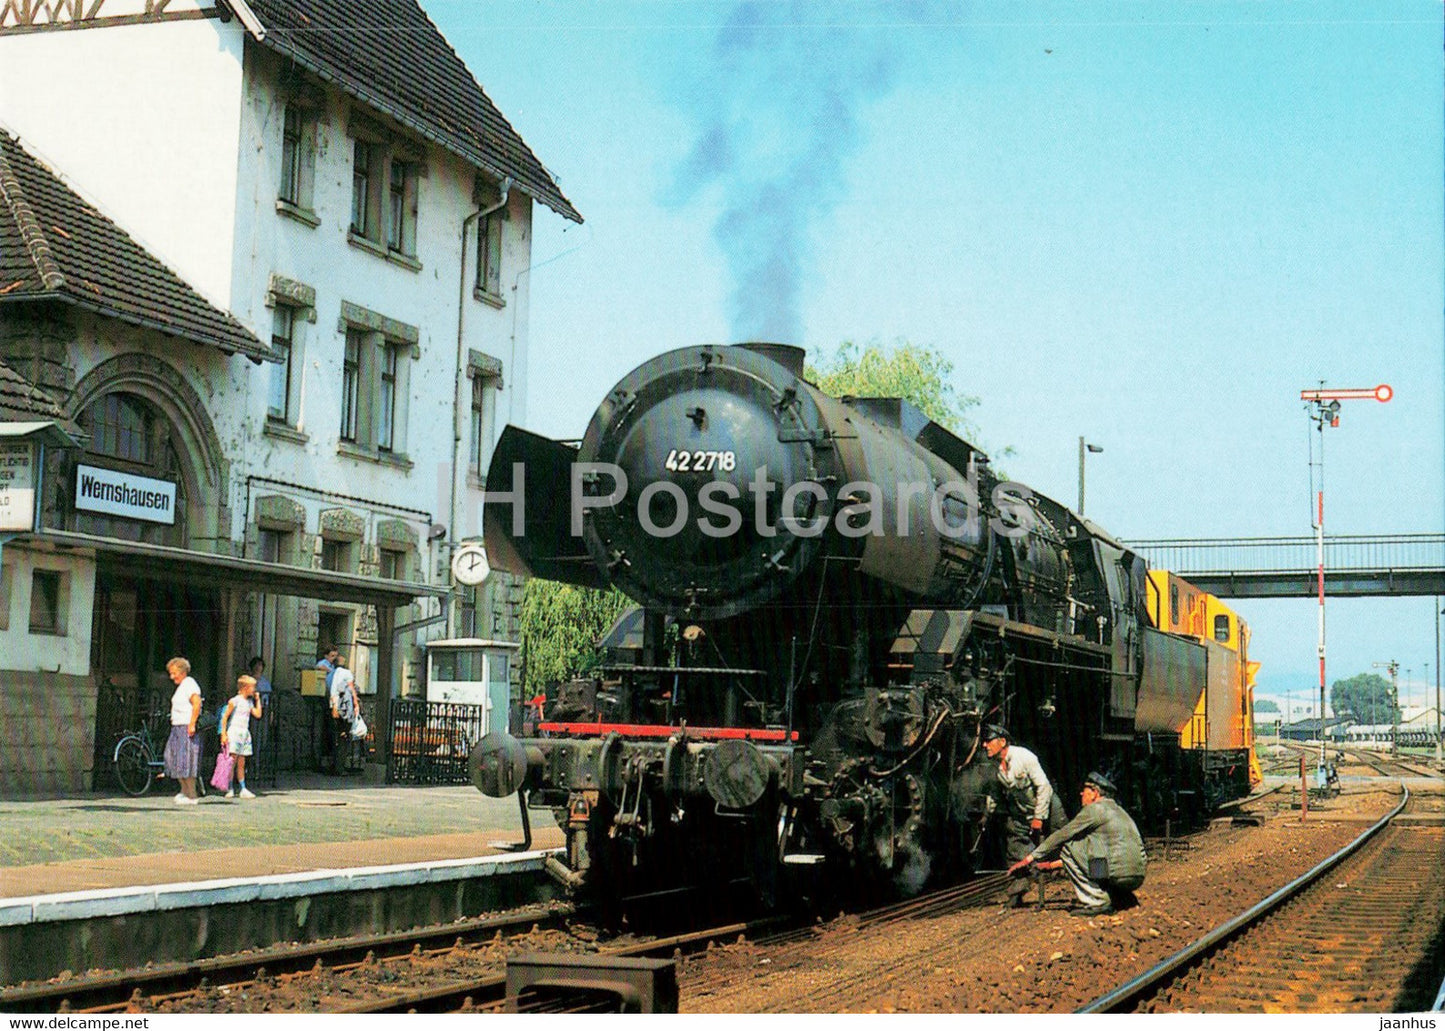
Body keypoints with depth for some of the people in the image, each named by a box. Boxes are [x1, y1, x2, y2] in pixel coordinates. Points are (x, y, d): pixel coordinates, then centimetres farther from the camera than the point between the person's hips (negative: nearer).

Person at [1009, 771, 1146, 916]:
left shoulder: (1094, 809, -2)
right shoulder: (1117, 809, 25)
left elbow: (1062, 835, -1)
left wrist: (1030, 858, 6)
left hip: (1118, 875, -9)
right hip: (1137, 878, 9)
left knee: (1067, 846, -2)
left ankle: (1096, 901, -7)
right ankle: (1123, 897, 13)